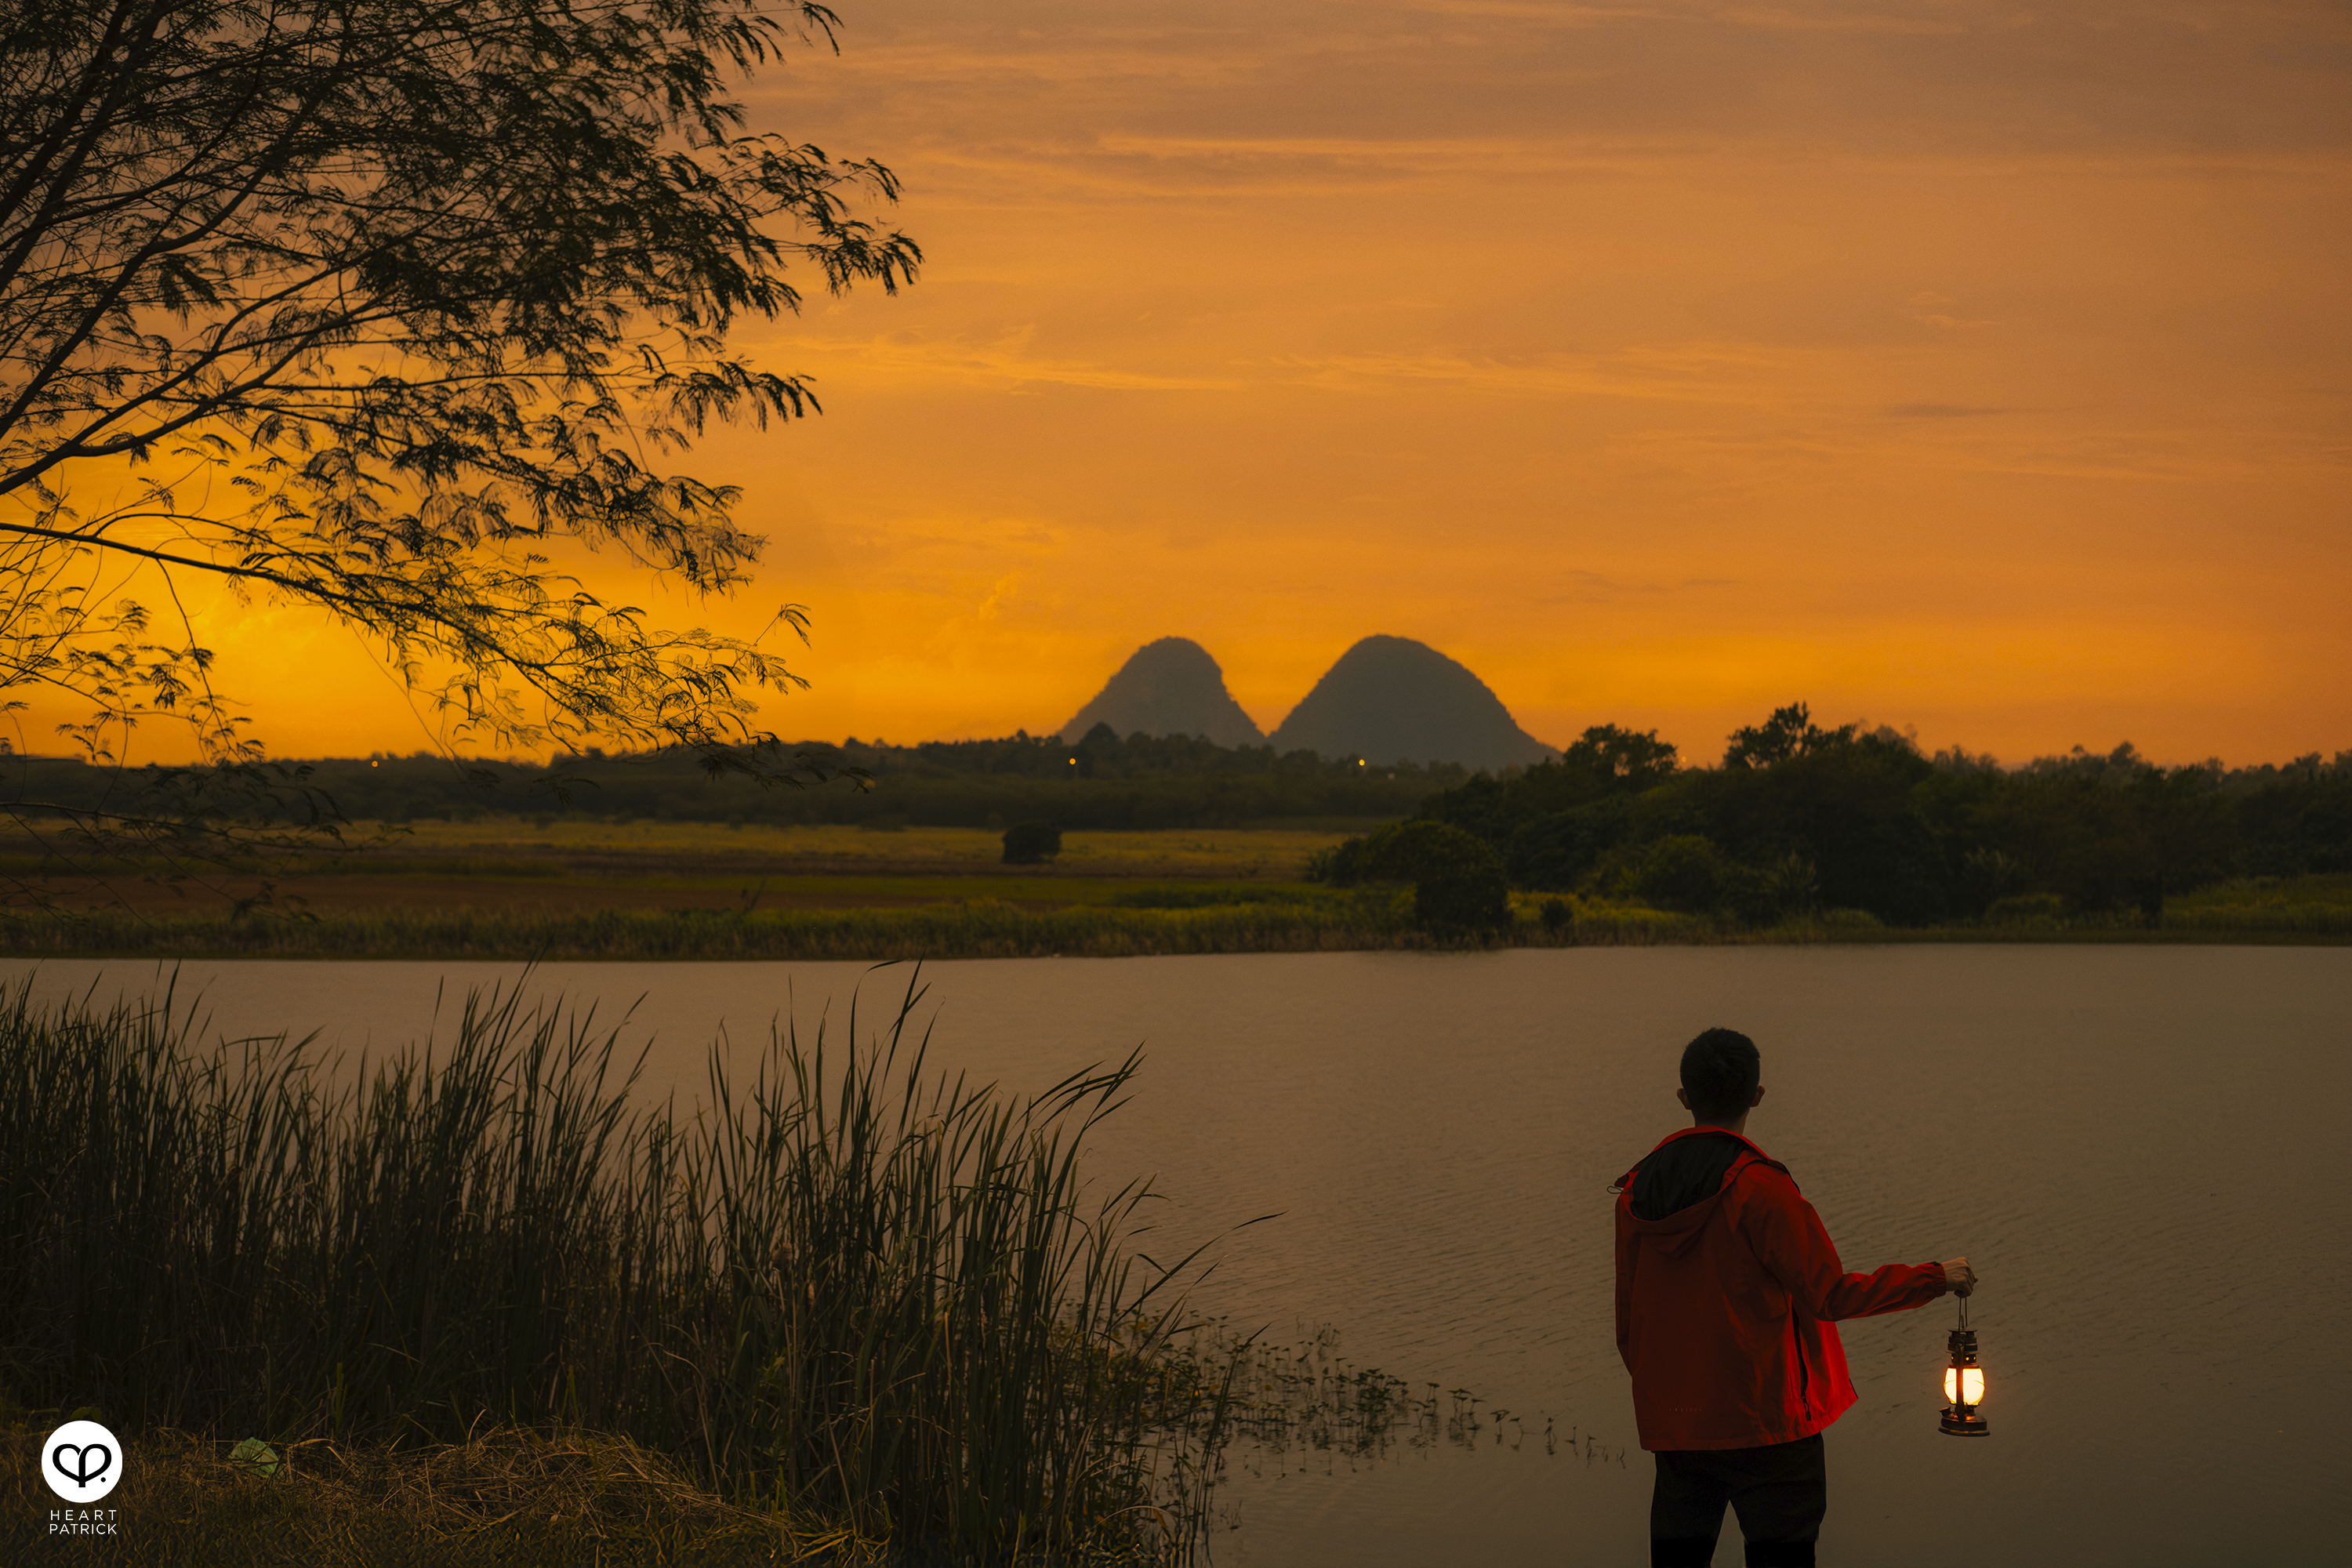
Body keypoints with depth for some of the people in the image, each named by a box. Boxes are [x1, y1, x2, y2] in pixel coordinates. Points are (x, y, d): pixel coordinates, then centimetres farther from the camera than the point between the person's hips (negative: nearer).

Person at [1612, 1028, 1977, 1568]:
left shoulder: (1636, 1191, 4)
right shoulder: (1760, 1188, -14)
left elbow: (1629, 1325, 10)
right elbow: (1831, 1295, -12)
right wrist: (1935, 1278, -1)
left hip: (1672, 1426, 5)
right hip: (1766, 1422, -5)